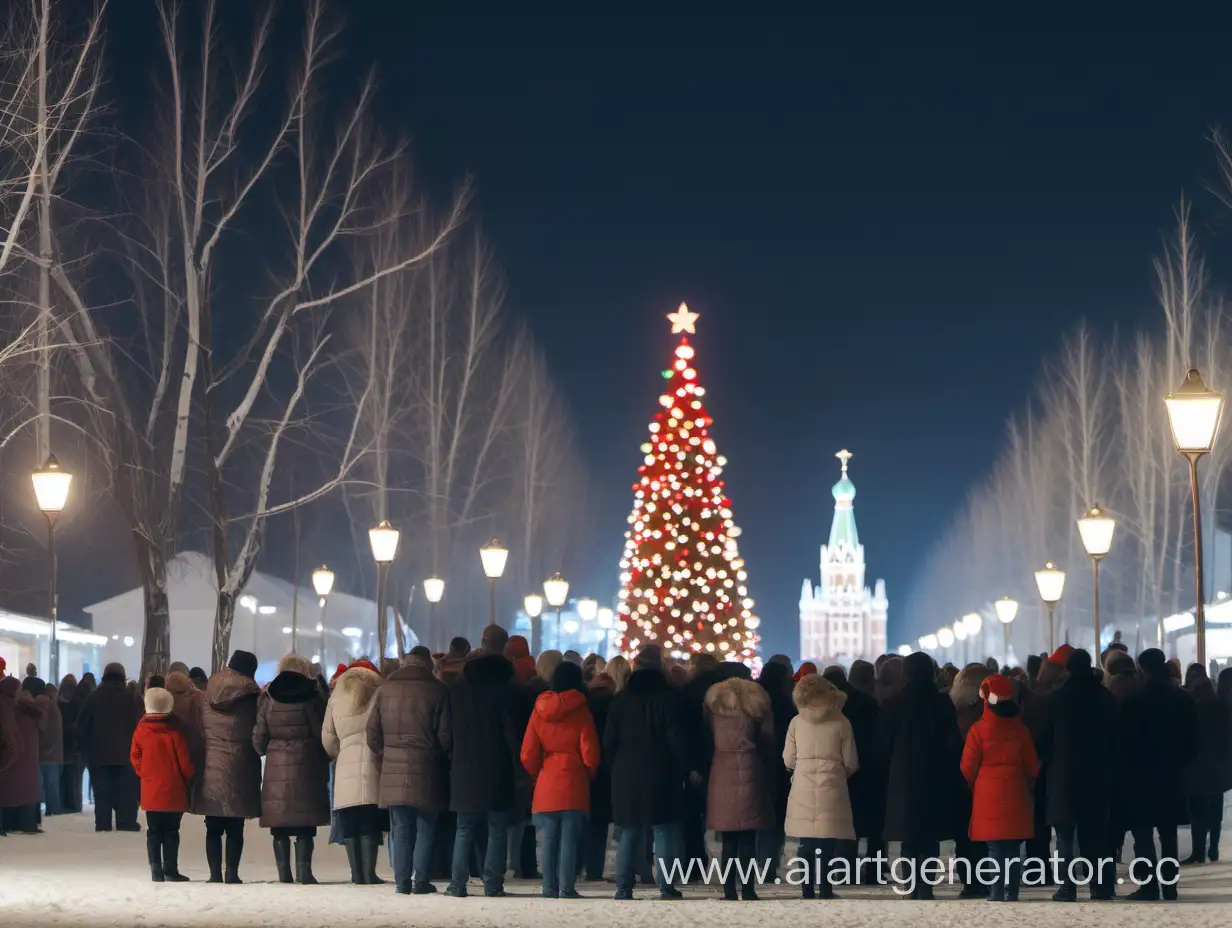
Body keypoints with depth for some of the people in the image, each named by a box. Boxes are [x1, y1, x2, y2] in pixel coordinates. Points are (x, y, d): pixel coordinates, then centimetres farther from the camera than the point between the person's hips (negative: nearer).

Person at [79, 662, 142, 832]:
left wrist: (87, 748, 12)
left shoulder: (94, 698, 2)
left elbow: (82, 725, 4)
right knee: (126, 793, 2)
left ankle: (103, 826, 0)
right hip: (125, 754, -1)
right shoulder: (130, 699, -2)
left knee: (101, 793, 3)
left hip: (98, 754, 1)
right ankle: (126, 825, -2)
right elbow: (138, 726, -3)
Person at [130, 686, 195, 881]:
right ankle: (171, 870, 2)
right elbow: (184, 761, -8)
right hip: (173, 791, -3)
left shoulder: (141, 730, -2)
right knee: (171, 831, 3)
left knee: (153, 832, 8)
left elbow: (135, 757, 4)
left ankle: (156, 871, 4)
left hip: (150, 790, 3)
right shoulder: (174, 731, -12)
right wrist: (189, 778, 9)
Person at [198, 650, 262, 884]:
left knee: (213, 828, 6)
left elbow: (200, 733, 10)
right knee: (235, 829, 2)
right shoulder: (250, 698, -6)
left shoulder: (208, 697, 6)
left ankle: (215, 873, 3)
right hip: (238, 771, -3)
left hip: (210, 770, 3)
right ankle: (232, 873, -1)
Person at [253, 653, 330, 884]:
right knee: (305, 825, 0)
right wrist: (324, 761, 10)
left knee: (279, 826, 5)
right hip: (306, 766, -2)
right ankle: (303, 870, -6)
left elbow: (259, 736, 6)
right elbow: (321, 732, -4)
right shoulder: (312, 696, -3)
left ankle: (284, 872, 3)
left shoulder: (267, 697, 5)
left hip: (276, 765, 2)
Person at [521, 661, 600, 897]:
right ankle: (566, 887, -6)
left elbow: (528, 755, 2)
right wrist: (588, 776, 13)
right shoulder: (581, 711, -4)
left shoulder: (540, 709, 3)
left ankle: (550, 887, 6)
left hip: (546, 783, 3)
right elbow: (590, 754, -6)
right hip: (574, 784, -3)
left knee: (549, 838, 7)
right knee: (570, 837, -2)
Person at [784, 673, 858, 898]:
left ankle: (807, 892, 7)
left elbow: (788, 761, 6)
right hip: (831, 792, -2)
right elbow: (851, 763, 1)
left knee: (806, 846, 7)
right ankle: (825, 890, -3)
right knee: (828, 846, 0)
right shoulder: (841, 723, -1)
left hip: (803, 791, 2)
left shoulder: (796, 722, 2)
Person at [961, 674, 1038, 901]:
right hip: (1016, 795, 3)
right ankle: (1012, 893, 8)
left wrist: (972, 789, 16)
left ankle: (996, 894, -6)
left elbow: (968, 768, -3)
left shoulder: (978, 729, -8)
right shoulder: (1020, 729, 2)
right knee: (1014, 848, 8)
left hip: (988, 796, -3)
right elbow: (1032, 766, 8)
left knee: (995, 847, -2)